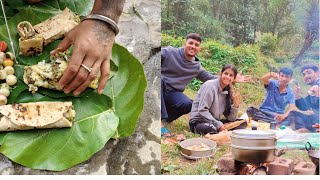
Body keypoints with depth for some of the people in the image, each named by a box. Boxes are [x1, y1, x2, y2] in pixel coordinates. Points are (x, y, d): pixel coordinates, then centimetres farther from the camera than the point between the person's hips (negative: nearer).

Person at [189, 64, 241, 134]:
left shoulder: (230, 92, 6)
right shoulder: (209, 85, -12)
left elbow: (231, 118, 3)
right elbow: (202, 110, -20)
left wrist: (235, 104, -13)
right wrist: (218, 124, -23)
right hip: (199, 121, -7)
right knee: (212, 129, -39)